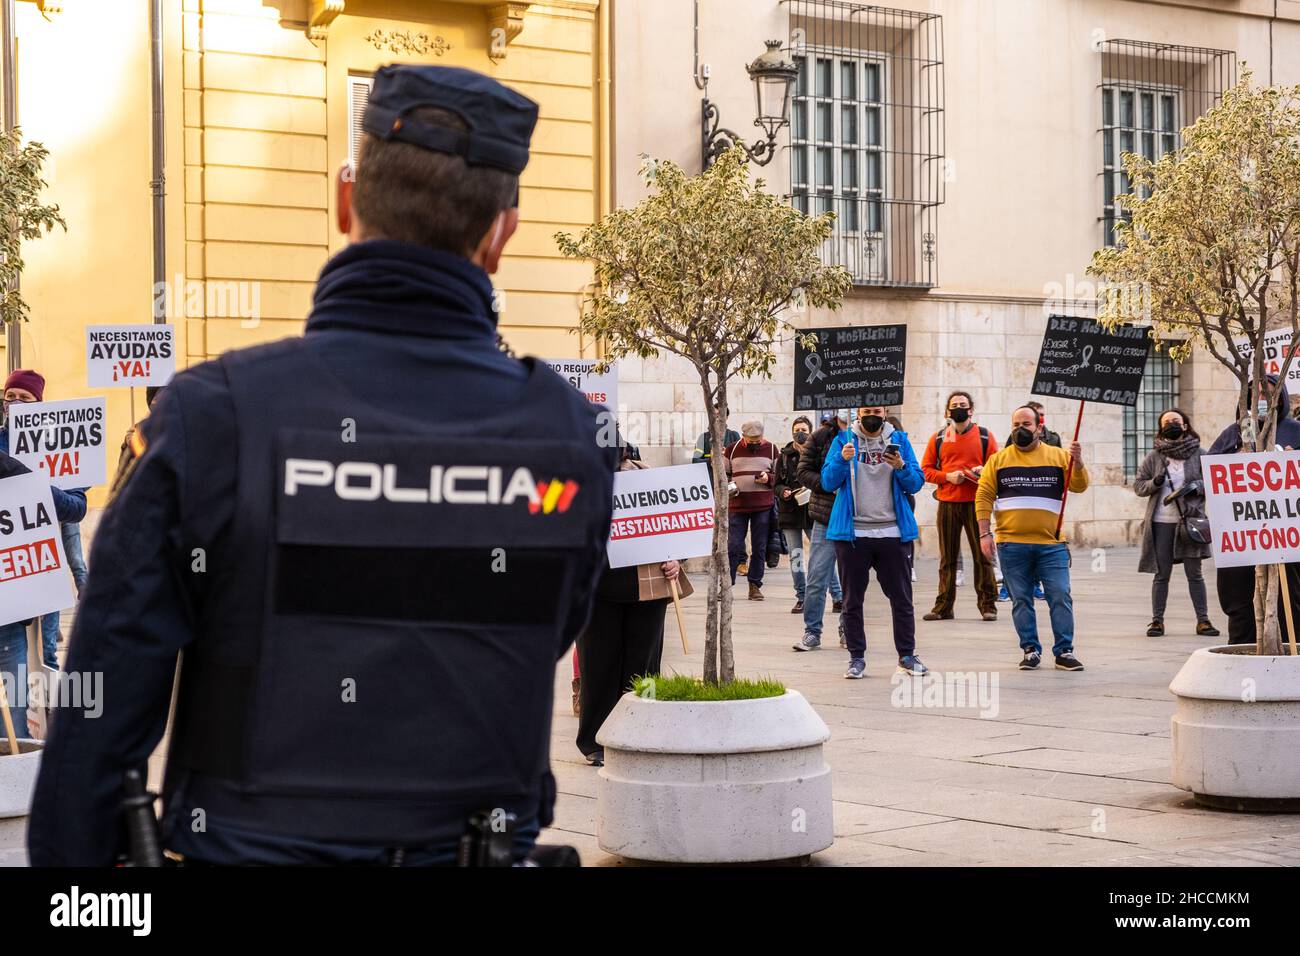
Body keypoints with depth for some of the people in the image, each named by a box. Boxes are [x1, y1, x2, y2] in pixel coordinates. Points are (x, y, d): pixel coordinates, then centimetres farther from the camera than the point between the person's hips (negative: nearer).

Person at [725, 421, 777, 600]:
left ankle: (755, 585, 12)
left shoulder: (771, 449, 6)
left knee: (759, 548, 4)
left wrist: (769, 478, -10)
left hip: (763, 506, 1)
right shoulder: (732, 449, 5)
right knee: (733, 546, -3)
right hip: (737, 505, -1)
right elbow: (723, 473, 14)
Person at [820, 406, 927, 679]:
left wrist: (901, 467, -16)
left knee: (901, 598, 4)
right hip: (853, 534, -1)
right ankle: (857, 657, 11)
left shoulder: (899, 440, 7)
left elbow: (916, 483, 3)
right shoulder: (843, 440, 4)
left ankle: (907, 656, 11)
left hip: (893, 533, 1)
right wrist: (842, 459, -19)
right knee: (852, 599, 4)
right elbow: (828, 482, -2)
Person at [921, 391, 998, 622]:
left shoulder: (984, 436, 6)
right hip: (947, 504, 1)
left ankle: (987, 605, 4)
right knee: (947, 557, 5)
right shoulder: (938, 438, 10)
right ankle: (943, 606, 10)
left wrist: (984, 472, -15)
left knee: (982, 555, -2)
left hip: (976, 504, -1)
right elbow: (925, 470, 8)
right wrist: (947, 477, -9)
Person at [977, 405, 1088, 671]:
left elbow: (1079, 486, 2)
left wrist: (1077, 462, -17)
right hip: (1012, 544, 0)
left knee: (1060, 597, -4)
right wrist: (984, 533, -2)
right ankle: (1031, 650, 13)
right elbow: (984, 496, 6)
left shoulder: (1059, 456, 8)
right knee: (1021, 600, 5)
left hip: (1051, 544, 0)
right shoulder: (998, 460, 8)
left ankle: (1064, 651, 2)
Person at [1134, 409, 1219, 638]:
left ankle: (1203, 620, 8)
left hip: (1189, 520, -1)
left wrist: (1195, 487, -14)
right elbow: (1138, 485, 8)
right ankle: (1157, 621, 9)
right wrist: (1154, 483, -11)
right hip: (1161, 522, 1)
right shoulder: (1154, 457, 6)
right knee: (1161, 574, 4)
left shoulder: (1199, 454, 3)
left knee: (1194, 573, 2)